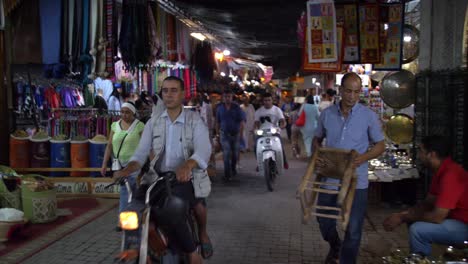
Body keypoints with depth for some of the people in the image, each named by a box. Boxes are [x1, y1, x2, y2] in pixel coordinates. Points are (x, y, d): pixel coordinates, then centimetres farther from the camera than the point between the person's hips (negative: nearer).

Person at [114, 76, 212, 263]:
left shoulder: (194, 119, 1)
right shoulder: (153, 122, 11)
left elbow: (203, 150, -17)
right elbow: (141, 152, 2)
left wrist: (187, 166, -39)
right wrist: (127, 169, -22)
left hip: (185, 177, -3)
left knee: (197, 202, -31)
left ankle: (202, 233, 6)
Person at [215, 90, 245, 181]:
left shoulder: (237, 107, -5)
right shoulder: (219, 108, 2)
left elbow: (242, 121, -8)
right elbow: (217, 122, 9)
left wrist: (241, 133, -16)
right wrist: (217, 133, 8)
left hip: (235, 133, 0)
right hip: (224, 134, 0)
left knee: (235, 153, 12)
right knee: (226, 153, -12)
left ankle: (233, 168, 38)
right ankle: (227, 174, -10)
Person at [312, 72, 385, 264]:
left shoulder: (369, 116, -5)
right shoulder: (327, 114, 2)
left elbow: (380, 145, 0)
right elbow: (317, 139, 15)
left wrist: (363, 158, -18)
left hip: (356, 181, -3)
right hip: (329, 177, 3)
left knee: (353, 228, 4)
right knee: (324, 220, 15)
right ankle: (335, 247, 47)